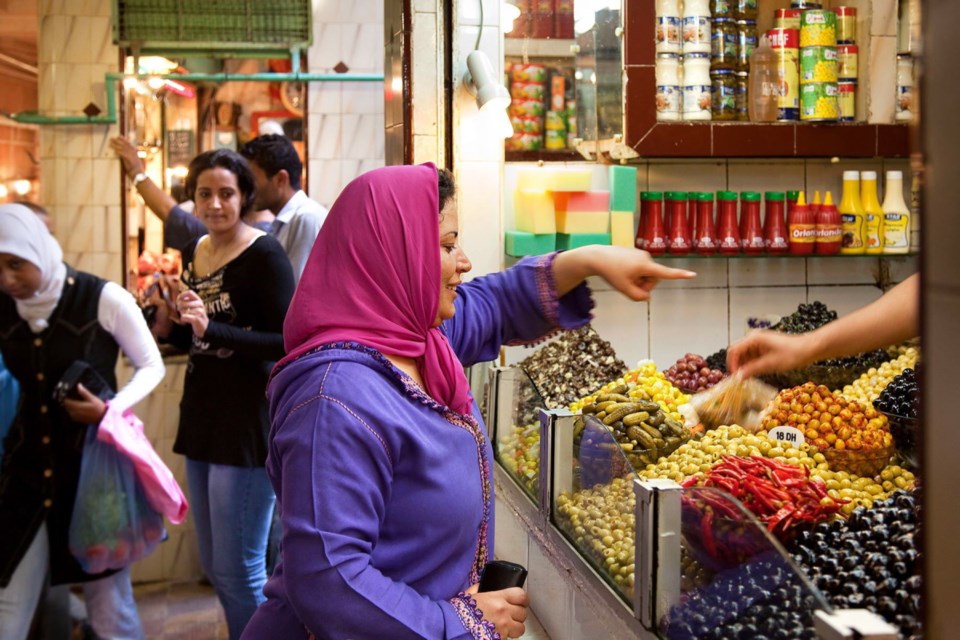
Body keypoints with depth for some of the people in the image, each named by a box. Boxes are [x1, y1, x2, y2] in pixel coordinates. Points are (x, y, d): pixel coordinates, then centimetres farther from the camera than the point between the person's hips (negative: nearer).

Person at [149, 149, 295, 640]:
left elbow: (288, 343, -20)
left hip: (248, 422, -8)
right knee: (213, 566, 19)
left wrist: (212, 328, -28)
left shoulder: (264, 254, -13)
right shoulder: (192, 252, 10)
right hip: (201, 417, 8)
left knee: (238, 571, -2)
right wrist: (167, 325, -1)